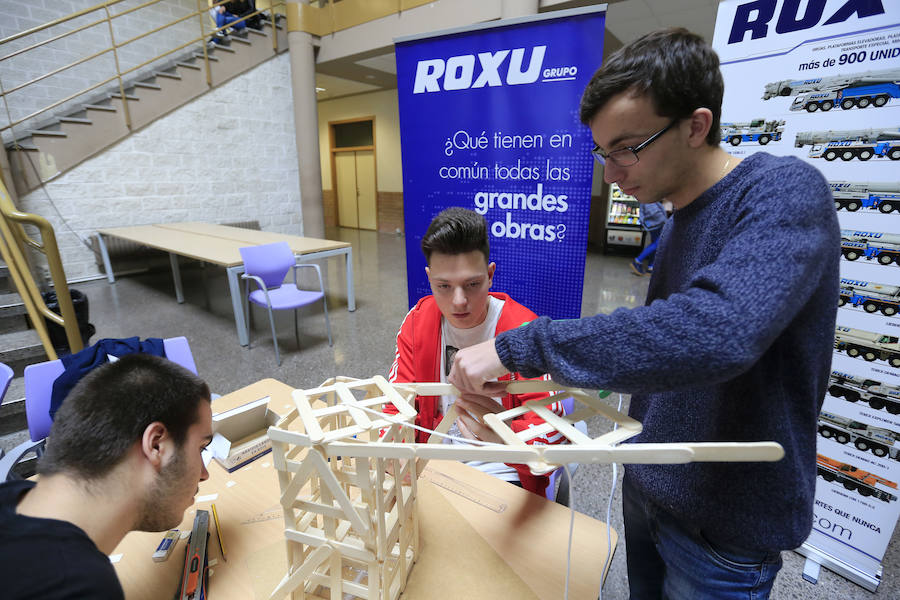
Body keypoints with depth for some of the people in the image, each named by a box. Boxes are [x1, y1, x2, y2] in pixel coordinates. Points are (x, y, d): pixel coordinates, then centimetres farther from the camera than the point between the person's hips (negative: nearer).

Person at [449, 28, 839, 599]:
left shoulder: (785, 193, -22)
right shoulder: (683, 216, 4)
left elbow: (715, 332, -40)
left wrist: (517, 346, -36)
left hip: (724, 523, -7)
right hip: (647, 484, 7)